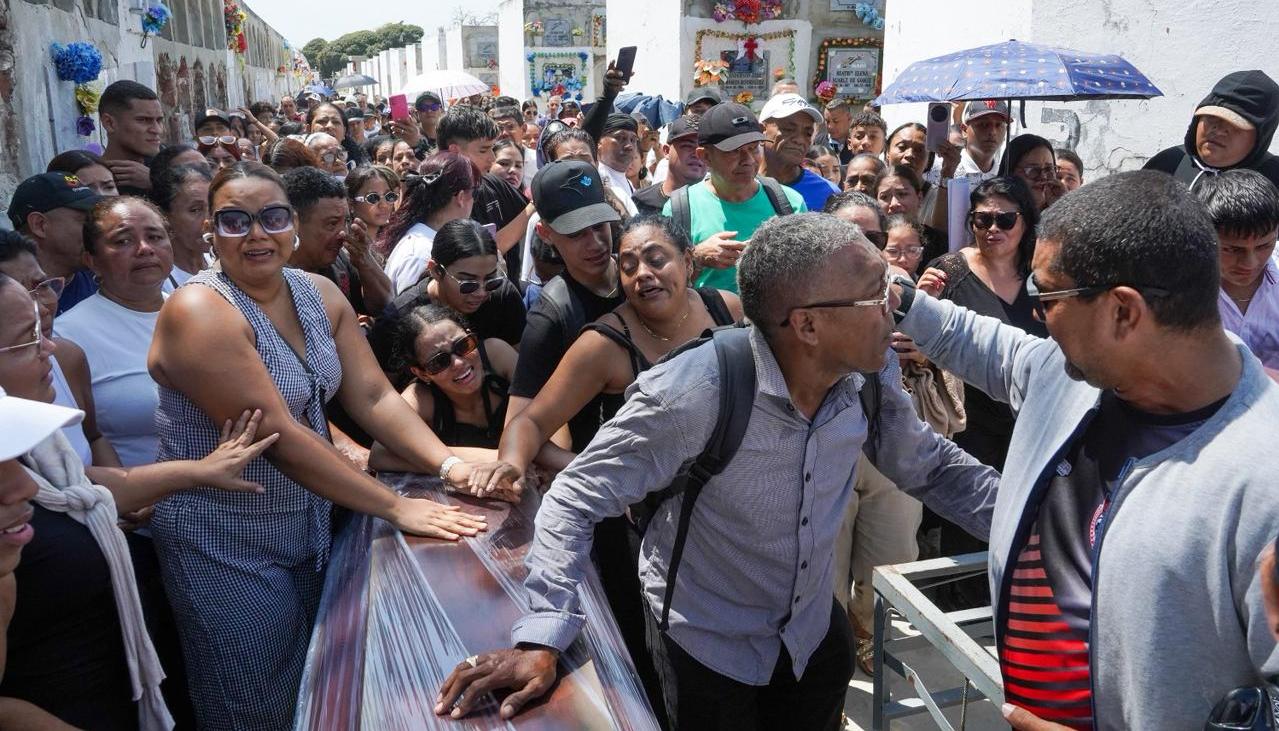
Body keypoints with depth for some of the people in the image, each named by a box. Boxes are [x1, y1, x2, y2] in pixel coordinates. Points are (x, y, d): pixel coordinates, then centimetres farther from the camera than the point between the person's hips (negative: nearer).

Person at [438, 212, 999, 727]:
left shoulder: (871, 375, -15)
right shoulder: (694, 394, -33)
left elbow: (930, 466, 3)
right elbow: (576, 500, -26)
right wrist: (541, 639, -33)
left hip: (815, 633, 5)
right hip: (707, 647, -5)